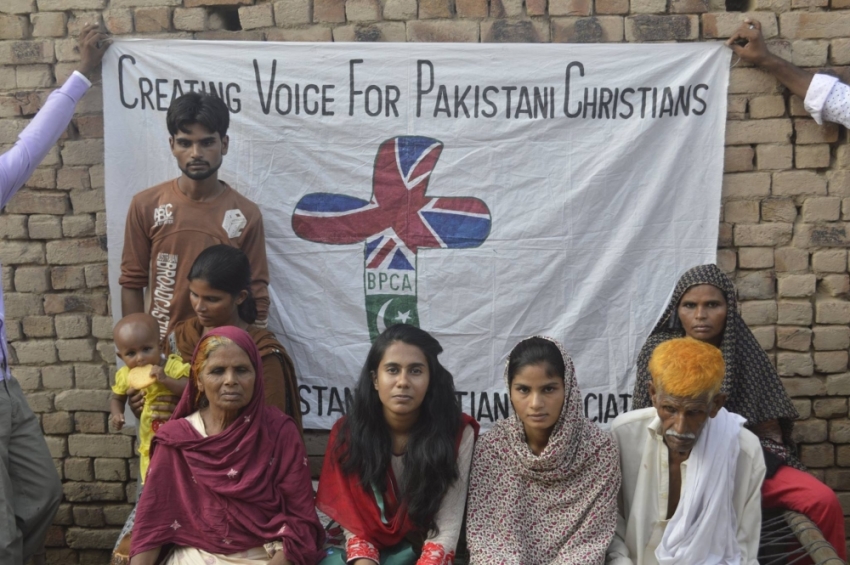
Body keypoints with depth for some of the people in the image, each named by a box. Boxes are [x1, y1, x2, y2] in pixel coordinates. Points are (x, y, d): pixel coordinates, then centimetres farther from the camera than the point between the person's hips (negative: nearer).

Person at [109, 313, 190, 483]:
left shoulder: (173, 366, -17)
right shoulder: (125, 375, -5)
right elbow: (117, 398, 13)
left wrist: (166, 380, -37)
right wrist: (116, 414, -7)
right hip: (150, 444, 4)